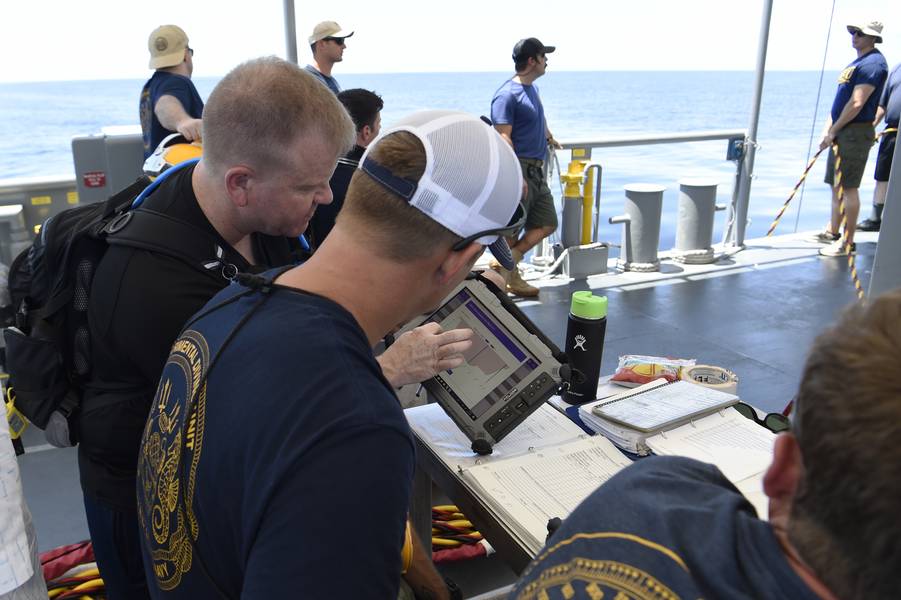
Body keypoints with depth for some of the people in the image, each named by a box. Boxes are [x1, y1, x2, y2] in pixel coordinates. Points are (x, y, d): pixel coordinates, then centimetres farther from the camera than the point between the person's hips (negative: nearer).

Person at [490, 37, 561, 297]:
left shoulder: (533, 88, 15)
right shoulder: (507, 94, -13)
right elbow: (503, 137, -20)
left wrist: (549, 137, 52)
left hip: (536, 170, 10)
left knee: (547, 224, 10)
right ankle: (512, 278, 12)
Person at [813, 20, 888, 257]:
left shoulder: (873, 63, -13)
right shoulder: (857, 62, 19)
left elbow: (856, 104, -20)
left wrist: (833, 130, -14)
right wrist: (828, 129, 11)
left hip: (856, 133, -10)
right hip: (842, 132, 10)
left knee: (849, 187, -8)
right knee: (836, 184, 16)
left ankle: (848, 243, -4)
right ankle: (833, 232, 29)